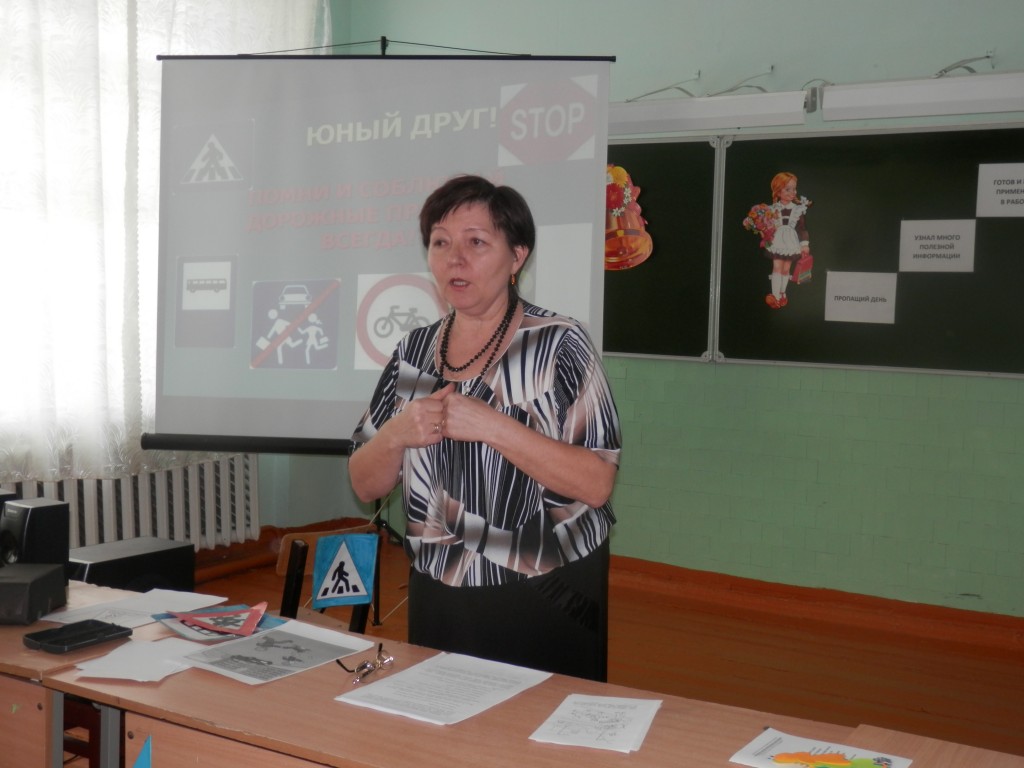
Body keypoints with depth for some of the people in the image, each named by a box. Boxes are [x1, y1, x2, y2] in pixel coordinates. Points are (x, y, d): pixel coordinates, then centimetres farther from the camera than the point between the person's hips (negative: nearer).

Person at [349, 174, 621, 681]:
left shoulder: (559, 345, -9)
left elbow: (597, 483, -17)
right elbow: (365, 486, 7)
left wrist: (492, 427, -25)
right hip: (437, 597, 4)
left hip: (548, 601, -4)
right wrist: (397, 435, -13)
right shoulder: (413, 351, 5)